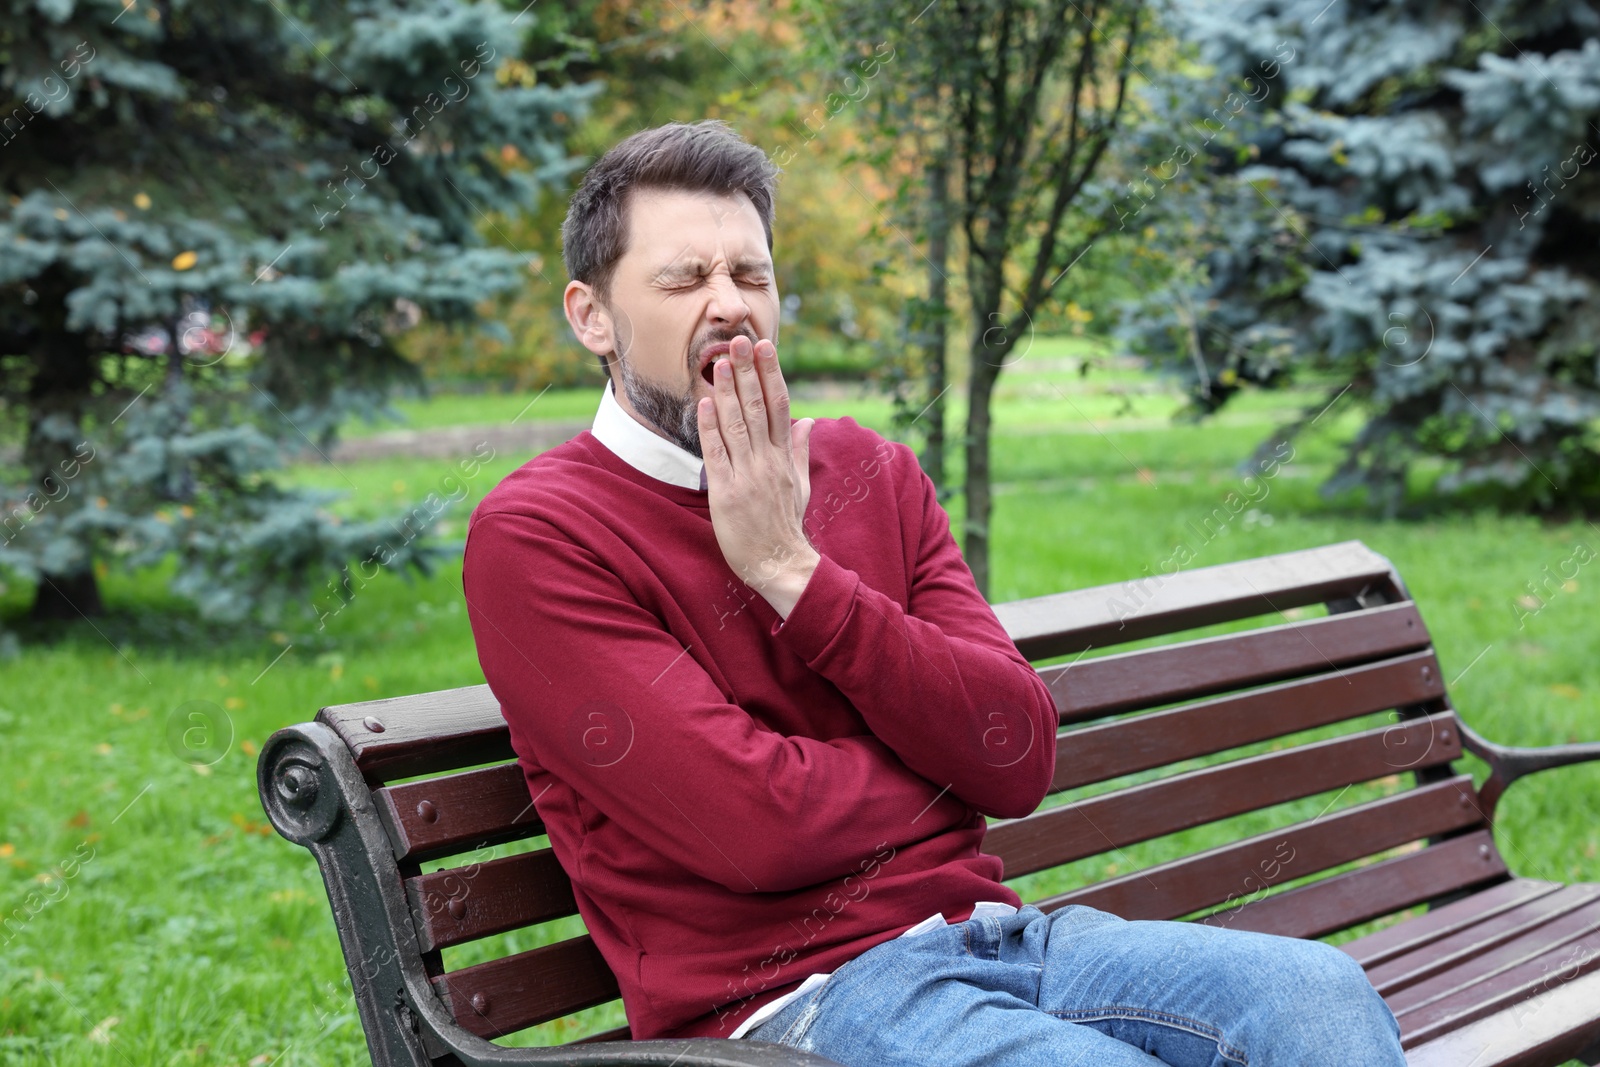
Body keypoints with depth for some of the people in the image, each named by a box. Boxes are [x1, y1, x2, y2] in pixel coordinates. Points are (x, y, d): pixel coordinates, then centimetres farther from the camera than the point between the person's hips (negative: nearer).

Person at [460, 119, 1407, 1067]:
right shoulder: (535, 535, -5)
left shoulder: (868, 471, 13)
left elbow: (1025, 756, 1)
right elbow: (755, 823, -16)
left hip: (984, 928, 6)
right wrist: (956, 751, 2)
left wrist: (794, 573, -7)